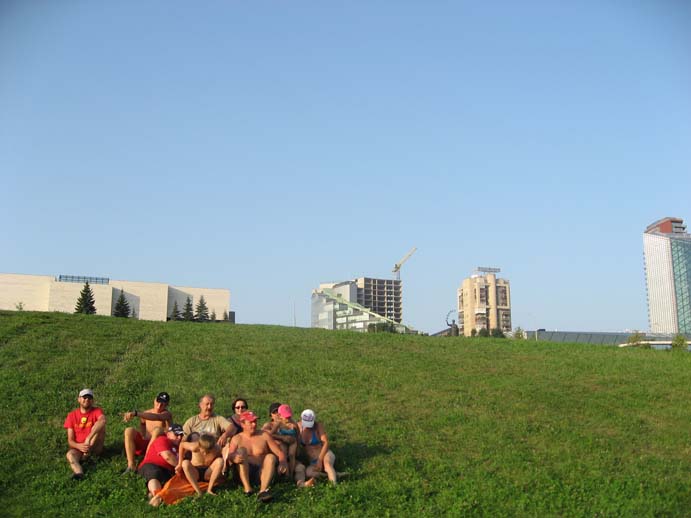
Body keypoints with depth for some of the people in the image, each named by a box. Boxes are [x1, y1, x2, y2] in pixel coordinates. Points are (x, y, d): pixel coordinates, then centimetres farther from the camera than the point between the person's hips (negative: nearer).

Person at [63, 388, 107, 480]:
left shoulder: (97, 411, -2)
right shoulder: (72, 415, 5)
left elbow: (103, 420, -29)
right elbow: (70, 440, 1)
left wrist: (88, 439, -39)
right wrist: (79, 446, -23)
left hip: (95, 447, -1)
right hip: (78, 448, 1)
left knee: (99, 425, -24)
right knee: (70, 454, -32)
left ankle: (88, 452, -26)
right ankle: (78, 472, -58)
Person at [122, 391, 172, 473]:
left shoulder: (167, 414, -10)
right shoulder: (146, 413, 7)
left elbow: (156, 417, -33)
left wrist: (135, 413, -43)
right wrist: (142, 435, 13)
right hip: (145, 444, 5)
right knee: (129, 431, -17)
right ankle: (131, 465, -22)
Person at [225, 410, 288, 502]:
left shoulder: (264, 435, 11)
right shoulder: (237, 439, 9)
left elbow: (279, 452, 4)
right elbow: (229, 455, -8)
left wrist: (283, 462, -18)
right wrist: (234, 458, -33)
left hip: (261, 473, 1)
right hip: (244, 474, -1)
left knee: (271, 456, -24)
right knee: (241, 450, -20)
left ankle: (263, 490, -45)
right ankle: (247, 488, -34)